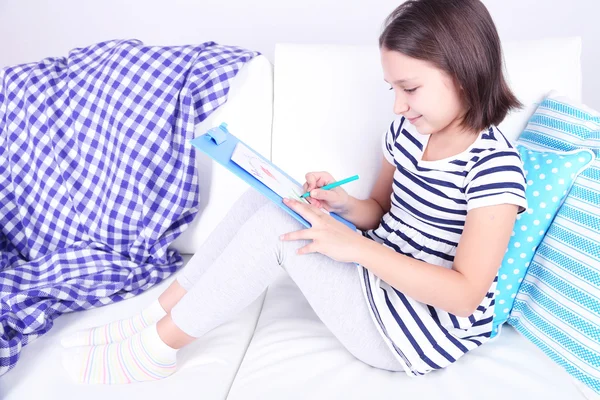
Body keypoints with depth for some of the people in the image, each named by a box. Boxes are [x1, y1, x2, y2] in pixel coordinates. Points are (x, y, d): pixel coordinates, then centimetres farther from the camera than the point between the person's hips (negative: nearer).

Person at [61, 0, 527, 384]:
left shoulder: (494, 165, -22)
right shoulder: (407, 130, 2)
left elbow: (465, 294, -25)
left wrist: (355, 245, -30)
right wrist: (343, 202, -9)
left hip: (419, 332, -8)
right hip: (377, 276, 8)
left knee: (275, 227, -25)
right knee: (263, 197, -5)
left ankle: (156, 348, -8)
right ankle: (154, 318, 1)